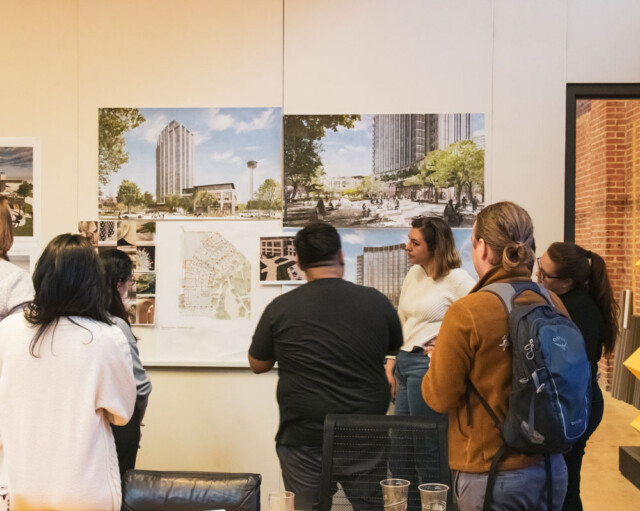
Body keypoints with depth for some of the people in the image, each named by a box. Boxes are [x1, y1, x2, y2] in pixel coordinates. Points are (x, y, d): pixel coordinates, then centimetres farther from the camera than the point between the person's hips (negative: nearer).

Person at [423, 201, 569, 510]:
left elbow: (439, 397, -11)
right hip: (551, 467, 5)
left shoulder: (466, 313, -20)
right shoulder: (552, 304, -5)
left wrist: (438, 358, 8)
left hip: (490, 475, -5)